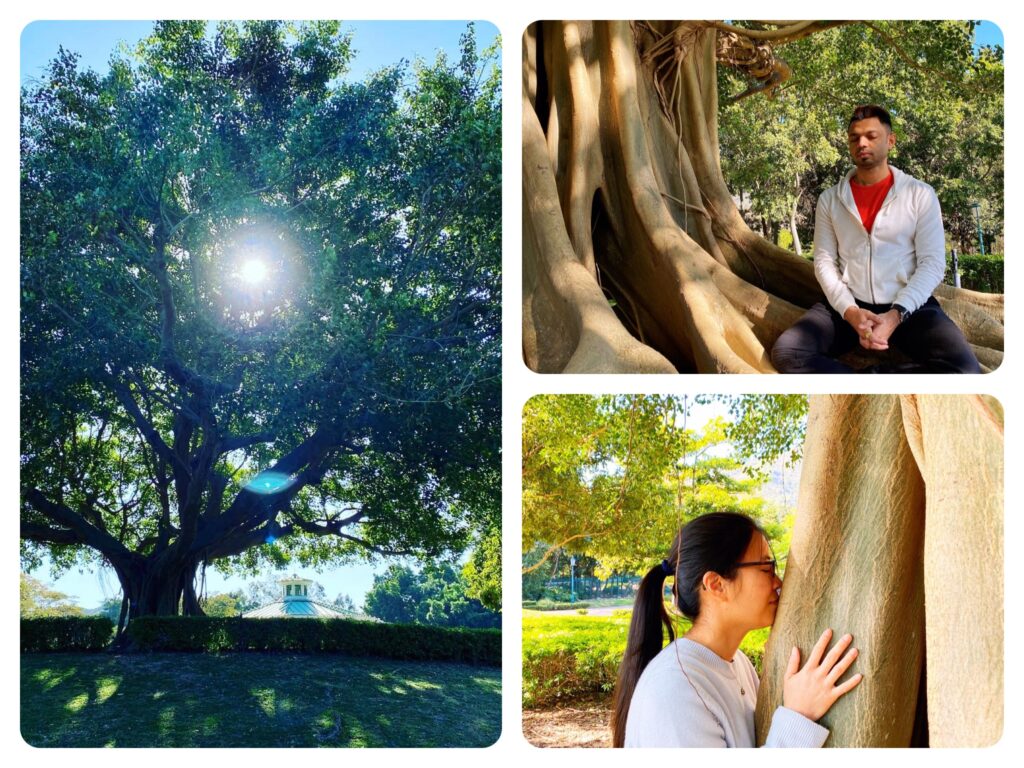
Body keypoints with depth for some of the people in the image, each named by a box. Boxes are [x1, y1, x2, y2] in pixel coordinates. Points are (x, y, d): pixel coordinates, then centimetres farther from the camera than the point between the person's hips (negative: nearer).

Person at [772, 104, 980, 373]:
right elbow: (824, 261, 5)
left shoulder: (920, 194, 3)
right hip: (847, 306, 2)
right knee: (785, 353, -27)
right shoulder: (830, 199, 10)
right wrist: (850, 311, -15)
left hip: (910, 306, -1)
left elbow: (932, 263, -3)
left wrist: (896, 314, -18)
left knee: (963, 369, -30)